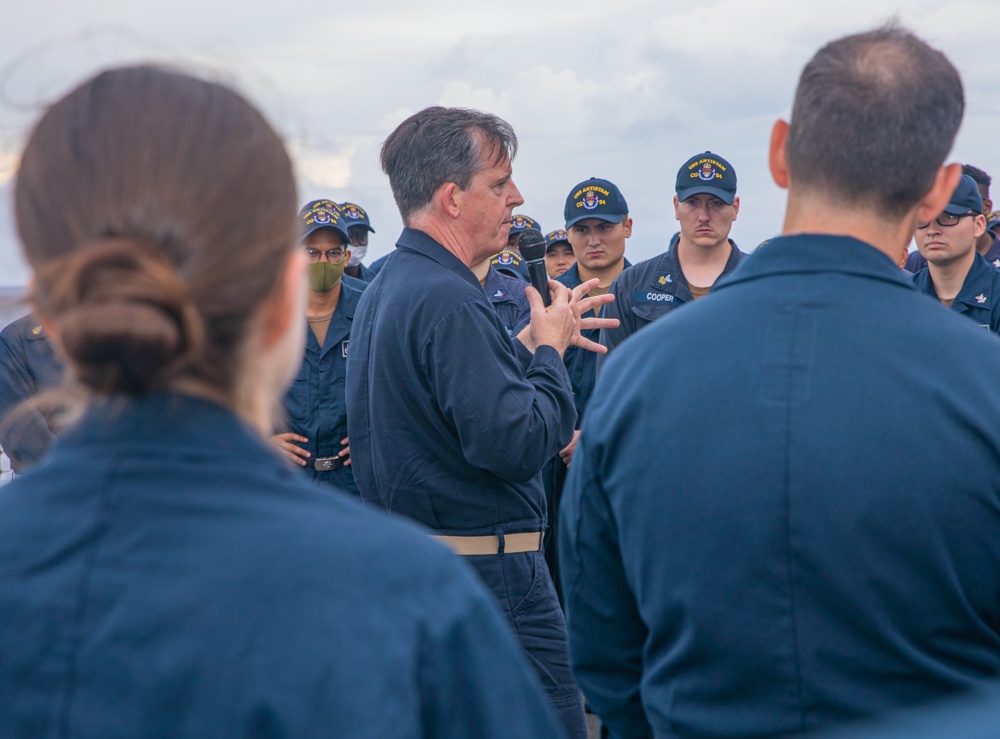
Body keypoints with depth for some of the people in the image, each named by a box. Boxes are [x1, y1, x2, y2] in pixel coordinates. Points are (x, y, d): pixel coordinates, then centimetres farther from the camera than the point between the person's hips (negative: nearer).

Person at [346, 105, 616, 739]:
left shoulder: (386, 287, 12)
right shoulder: (448, 300, -20)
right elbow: (517, 442, -24)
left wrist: (526, 342, 15)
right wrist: (549, 348, -10)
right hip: (487, 568, -11)